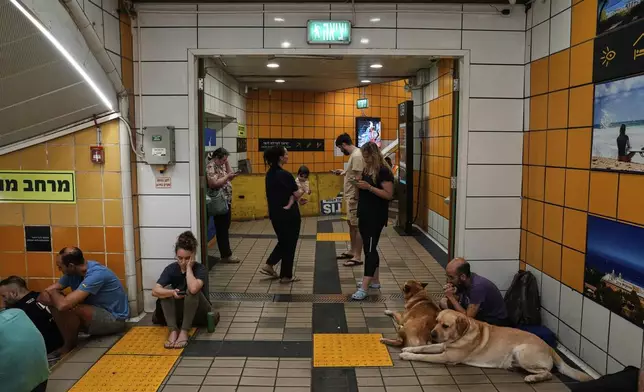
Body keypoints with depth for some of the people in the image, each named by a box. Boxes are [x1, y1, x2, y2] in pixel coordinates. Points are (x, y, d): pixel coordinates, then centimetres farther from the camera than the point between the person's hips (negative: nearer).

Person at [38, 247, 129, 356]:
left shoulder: (96, 274, -29)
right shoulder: (73, 272, -3)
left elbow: (63, 304, -35)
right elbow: (45, 294, 1)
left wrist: (53, 293, -13)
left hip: (114, 319, -8)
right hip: (97, 312, 9)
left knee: (68, 308, -27)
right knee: (55, 302, -3)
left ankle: (70, 347, -2)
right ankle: (66, 343, 3)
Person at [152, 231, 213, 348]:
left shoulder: (200, 268, -19)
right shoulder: (171, 269, -10)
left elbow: (193, 289, -41)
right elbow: (155, 291, -23)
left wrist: (189, 267, -29)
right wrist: (172, 293, -41)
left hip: (199, 314, -3)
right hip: (180, 313, 4)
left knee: (192, 291, -32)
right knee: (166, 291, -22)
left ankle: (185, 331, -31)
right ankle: (173, 330, -29)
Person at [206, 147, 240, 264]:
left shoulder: (220, 165, 13)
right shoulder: (211, 167, -15)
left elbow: (228, 179, 15)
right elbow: (214, 184, -25)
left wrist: (227, 163, 7)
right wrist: (227, 176, -20)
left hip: (226, 201, 10)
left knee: (225, 228, 14)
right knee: (222, 229, -3)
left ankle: (226, 253, 22)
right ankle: (226, 255, 3)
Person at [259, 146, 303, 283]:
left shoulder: (269, 174, 5)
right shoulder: (285, 175, -20)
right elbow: (297, 194, -14)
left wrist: (296, 198, 8)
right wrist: (303, 190, 7)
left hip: (275, 214, 8)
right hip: (288, 214, -8)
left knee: (282, 241, 23)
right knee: (289, 244, 6)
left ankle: (268, 265, 18)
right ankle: (286, 276, 15)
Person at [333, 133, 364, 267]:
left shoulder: (357, 155, -20)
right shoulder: (353, 154, 12)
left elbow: (359, 178, -24)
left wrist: (354, 197, -23)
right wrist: (343, 172, 24)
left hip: (354, 198, -11)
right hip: (349, 197, 11)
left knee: (357, 226, -4)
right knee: (351, 224, 19)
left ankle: (357, 258, 1)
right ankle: (352, 251, 31)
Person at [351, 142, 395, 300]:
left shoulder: (383, 171, -13)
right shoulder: (366, 169, 12)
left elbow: (389, 195, -19)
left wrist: (369, 187, -24)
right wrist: (359, 185, 5)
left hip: (376, 216, -9)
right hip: (364, 214, 9)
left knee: (370, 249, -10)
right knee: (370, 248, 15)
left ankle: (364, 288, -11)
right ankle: (375, 281, 26)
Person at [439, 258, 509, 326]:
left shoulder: (478, 286, -31)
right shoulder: (460, 283, -9)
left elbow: (467, 317, -31)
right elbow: (452, 307, 0)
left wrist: (451, 297, -28)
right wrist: (450, 296, -20)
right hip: (478, 316, 8)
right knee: (443, 302, -2)